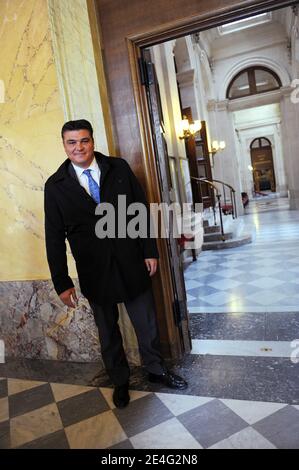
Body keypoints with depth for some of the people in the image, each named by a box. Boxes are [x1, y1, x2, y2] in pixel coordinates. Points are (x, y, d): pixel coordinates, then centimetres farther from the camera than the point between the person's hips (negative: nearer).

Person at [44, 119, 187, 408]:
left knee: (146, 324, 16)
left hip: (132, 264, 1)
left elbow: (141, 211, 0)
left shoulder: (119, 168, -2)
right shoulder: (55, 186, -3)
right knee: (107, 331, 18)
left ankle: (156, 370, 42)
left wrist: (150, 251, -2)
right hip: (94, 273, 0)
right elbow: (54, 238, -3)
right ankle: (119, 382, 41)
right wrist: (62, 283, -4)